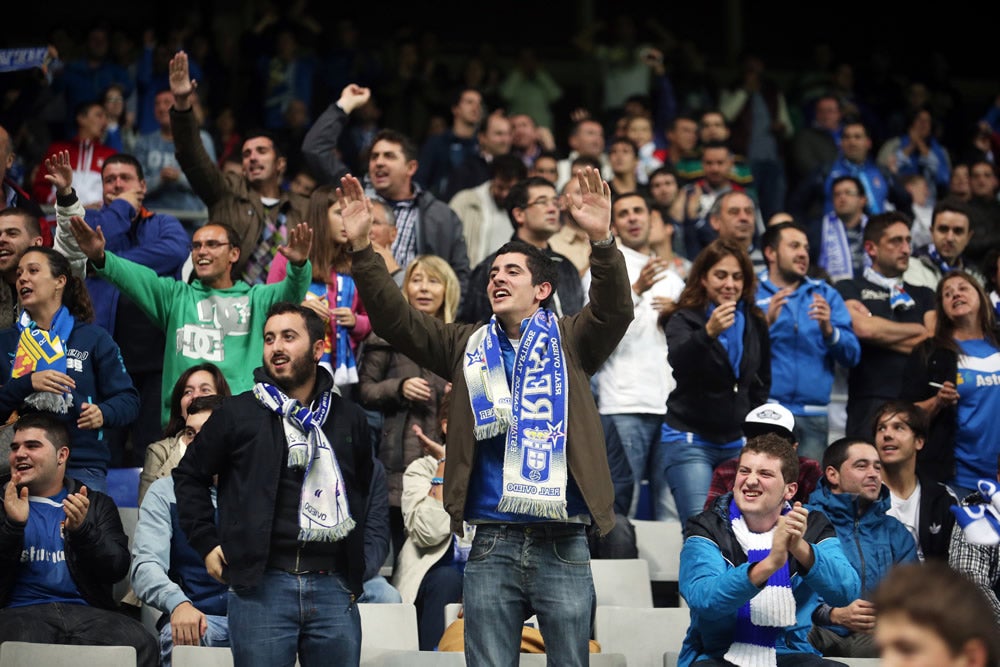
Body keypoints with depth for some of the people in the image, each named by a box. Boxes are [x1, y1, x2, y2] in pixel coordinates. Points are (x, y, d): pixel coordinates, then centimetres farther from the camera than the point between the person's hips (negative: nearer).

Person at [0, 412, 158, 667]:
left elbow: (117, 568, 6)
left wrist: (82, 529, -11)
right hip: (21, 612, -2)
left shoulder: (98, 504, 20)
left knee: (141, 644, -30)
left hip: (87, 612, 2)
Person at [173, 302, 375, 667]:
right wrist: (207, 544, 5)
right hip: (261, 584, -2)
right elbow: (190, 475, 13)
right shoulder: (237, 414, 4)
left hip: (333, 585, 3)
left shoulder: (350, 419, 12)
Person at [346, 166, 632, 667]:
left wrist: (602, 241, -29)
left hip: (562, 545, -2)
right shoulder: (469, 346, 13)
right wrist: (361, 247, -6)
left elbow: (614, 311, -12)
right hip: (492, 544, 2)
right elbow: (393, 318, 6)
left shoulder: (569, 342, 6)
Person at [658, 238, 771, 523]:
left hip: (737, 443, 5)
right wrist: (708, 333, -46)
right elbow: (677, 359, -29)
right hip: (690, 440, -5)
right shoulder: (685, 318, -7)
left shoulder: (755, 324, 8)